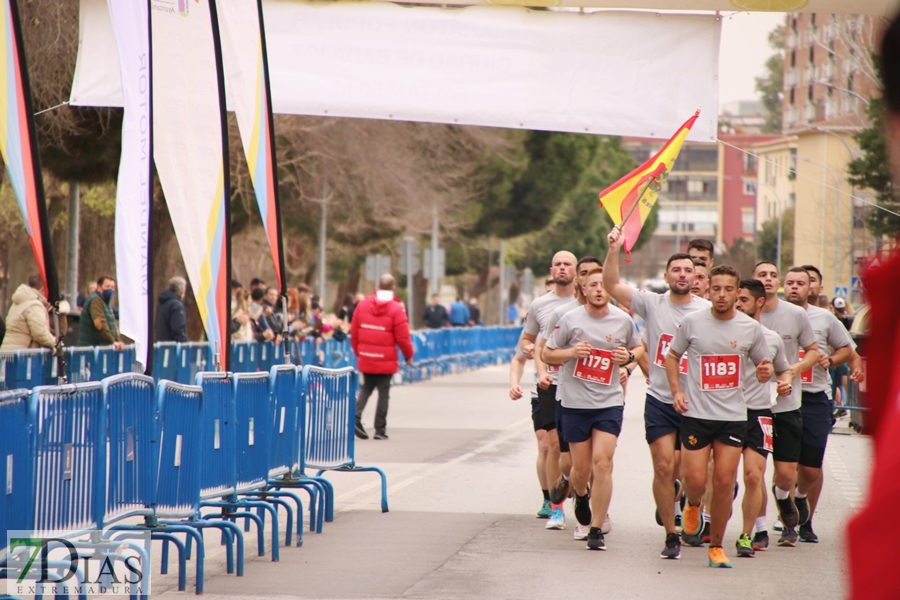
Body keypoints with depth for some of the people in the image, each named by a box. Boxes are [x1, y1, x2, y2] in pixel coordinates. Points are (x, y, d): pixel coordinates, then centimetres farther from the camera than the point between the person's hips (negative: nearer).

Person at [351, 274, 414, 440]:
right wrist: (409, 356, 7)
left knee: (366, 387, 18)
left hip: (365, 358, 4)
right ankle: (380, 429, 7)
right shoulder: (396, 309, -10)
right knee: (384, 392, 5)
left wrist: (358, 351, 21)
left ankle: (356, 416, -4)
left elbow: (354, 332, 7)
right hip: (385, 360, -4)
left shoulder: (363, 305, 2)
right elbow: (402, 337, -9)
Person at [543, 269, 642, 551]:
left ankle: (596, 530, -4)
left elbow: (638, 348, 19)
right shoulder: (570, 320, -4)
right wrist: (571, 353, -16)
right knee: (581, 468, 5)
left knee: (602, 463, -13)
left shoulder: (623, 321, 2)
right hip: (575, 402, 0)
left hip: (609, 403, 0)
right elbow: (546, 354, 3)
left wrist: (629, 356, -4)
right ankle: (581, 495, 42)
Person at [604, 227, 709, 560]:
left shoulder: (708, 311, 2)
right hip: (660, 400, 0)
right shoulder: (652, 304, 1)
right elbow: (612, 286, -7)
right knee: (663, 467, -6)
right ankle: (671, 536, 4)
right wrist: (614, 250, -20)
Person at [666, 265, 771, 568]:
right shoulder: (692, 322, -2)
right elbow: (672, 356, 11)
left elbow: (763, 364, 15)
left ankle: (716, 546, 13)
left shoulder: (751, 328, 2)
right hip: (696, 414, -1)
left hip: (733, 417, 1)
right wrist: (676, 391, -2)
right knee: (695, 482, -4)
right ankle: (693, 505, 33)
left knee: (724, 483, -2)